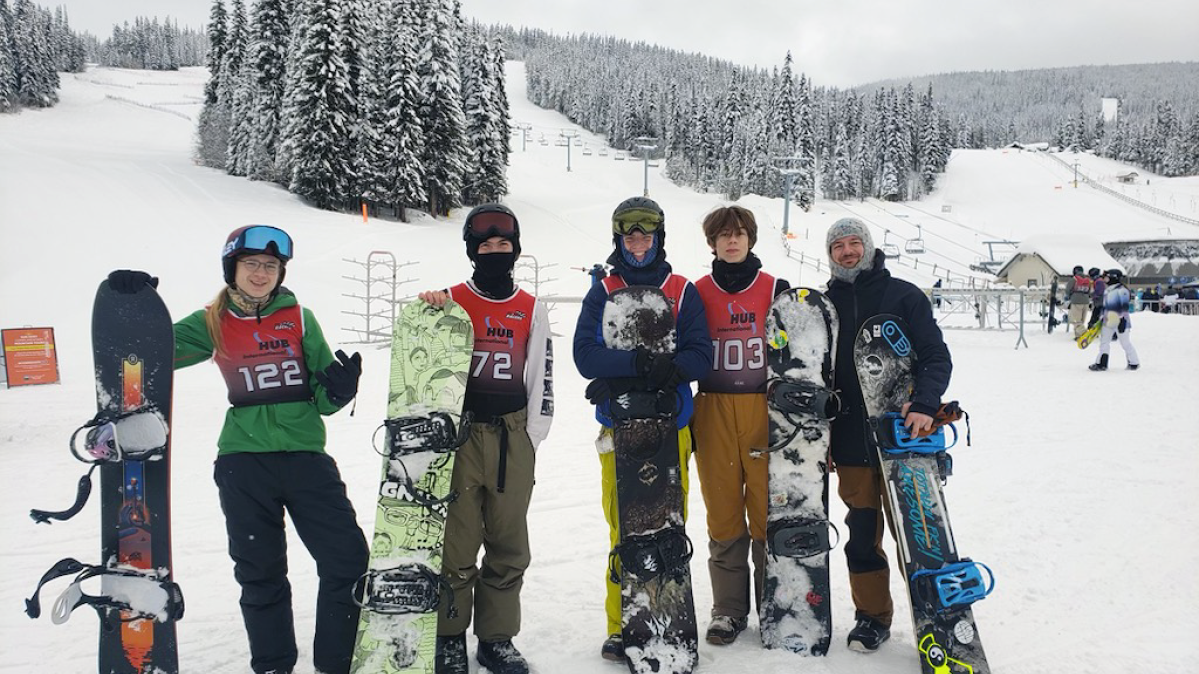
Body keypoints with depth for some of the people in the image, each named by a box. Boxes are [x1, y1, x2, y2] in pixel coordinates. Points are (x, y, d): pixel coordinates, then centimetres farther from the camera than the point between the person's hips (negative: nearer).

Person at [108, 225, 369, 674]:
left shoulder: (300, 319, 5)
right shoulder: (214, 323, 5)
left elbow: (323, 398, 6)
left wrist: (339, 389, -16)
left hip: (306, 458, 1)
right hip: (244, 465, 0)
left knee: (347, 561, -3)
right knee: (260, 575, 10)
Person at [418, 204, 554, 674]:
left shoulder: (532, 310, 10)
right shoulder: (452, 301, 4)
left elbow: (540, 376, 11)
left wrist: (532, 436, 5)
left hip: (513, 436, 2)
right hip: (461, 434, -2)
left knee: (509, 544, 7)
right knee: (457, 541, 0)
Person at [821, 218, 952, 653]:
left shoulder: (904, 296, 0)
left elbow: (937, 357, -5)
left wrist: (925, 403, -22)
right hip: (850, 442, 3)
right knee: (862, 533, 8)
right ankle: (872, 615, 22)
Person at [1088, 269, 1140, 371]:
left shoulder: (1121, 290, -12)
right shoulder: (1107, 291, 14)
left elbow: (1124, 307, -16)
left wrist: (1122, 320, -20)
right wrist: (1100, 317, 22)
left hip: (1120, 322, -8)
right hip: (1108, 321, 8)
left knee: (1125, 343, 0)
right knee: (1104, 342, 7)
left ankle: (1134, 363, 13)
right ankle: (1101, 363, 12)